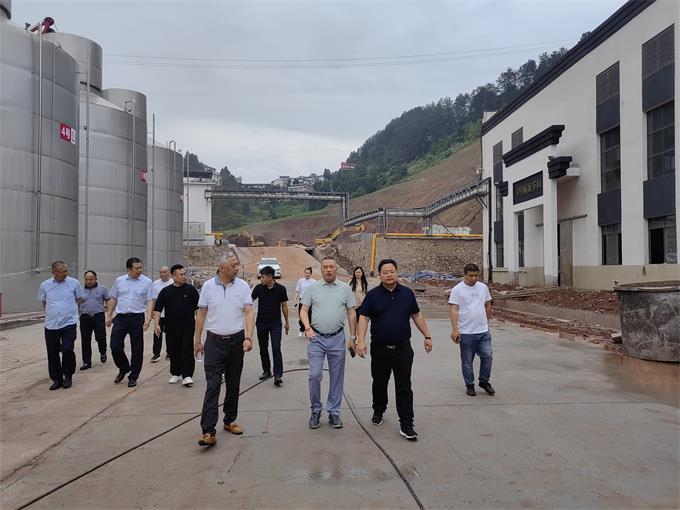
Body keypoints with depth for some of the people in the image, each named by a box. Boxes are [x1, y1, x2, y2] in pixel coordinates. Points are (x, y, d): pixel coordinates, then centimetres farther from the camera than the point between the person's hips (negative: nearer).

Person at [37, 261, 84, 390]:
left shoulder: (74, 283, -4)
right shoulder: (45, 285, 1)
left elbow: (78, 298, 10)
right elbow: (43, 302, 17)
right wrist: (52, 313, 13)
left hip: (69, 323, -2)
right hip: (51, 325, 2)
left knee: (67, 350, -11)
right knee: (52, 354, 7)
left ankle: (68, 376, 10)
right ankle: (57, 379, 21)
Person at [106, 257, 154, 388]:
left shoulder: (146, 282, -2)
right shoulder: (119, 281, 6)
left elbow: (150, 301, -5)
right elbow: (113, 299, 13)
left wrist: (148, 317, -16)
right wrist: (109, 316, 10)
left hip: (137, 318, -2)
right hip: (120, 317, 2)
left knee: (137, 349, 4)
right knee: (115, 346, 0)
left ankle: (133, 377, 17)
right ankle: (124, 368, 26)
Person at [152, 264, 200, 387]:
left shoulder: (191, 289, 2)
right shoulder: (165, 291, 3)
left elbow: (198, 307, 6)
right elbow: (157, 309, 1)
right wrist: (156, 324, -10)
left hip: (188, 327, -1)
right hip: (171, 328, 2)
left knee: (187, 351, -5)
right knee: (173, 352, 9)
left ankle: (187, 376, -3)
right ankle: (175, 374, 24)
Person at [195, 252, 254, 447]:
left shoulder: (243, 286, 0)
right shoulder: (208, 286, -1)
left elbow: (249, 313, -6)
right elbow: (201, 314, 4)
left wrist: (249, 338, -17)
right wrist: (197, 340, 5)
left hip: (237, 341, 2)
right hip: (215, 341, -2)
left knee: (233, 384, 12)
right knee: (213, 386, -8)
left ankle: (230, 420, 29)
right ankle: (208, 431, -9)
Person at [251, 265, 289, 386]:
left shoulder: (281, 289, -7)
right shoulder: (258, 288, -3)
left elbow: (284, 306, 2)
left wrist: (286, 322, 6)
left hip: (275, 323, -3)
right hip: (261, 323, 3)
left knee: (276, 348, -10)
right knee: (263, 348, 11)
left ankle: (278, 375, -10)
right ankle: (266, 371, 26)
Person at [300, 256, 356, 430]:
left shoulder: (345, 288, 5)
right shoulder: (312, 288, 3)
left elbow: (352, 313, 7)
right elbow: (304, 310, 2)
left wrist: (353, 337, 4)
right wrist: (307, 327, -16)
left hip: (337, 338, 1)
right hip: (316, 338, -1)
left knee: (337, 377, 8)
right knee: (314, 375, -4)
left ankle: (334, 412, 21)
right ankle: (315, 410, 15)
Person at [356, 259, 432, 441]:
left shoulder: (407, 293, 4)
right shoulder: (373, 295, -3)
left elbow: (417, 315, 12)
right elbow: (363, 317, -6)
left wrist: (427, 336, 10)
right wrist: (361, 341, -16)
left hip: (403, 349, 0)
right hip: (380, 349, 0)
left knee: (404, 387, -1)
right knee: (379, 384, 17)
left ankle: (406, 425, 4)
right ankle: (378, 411, 40)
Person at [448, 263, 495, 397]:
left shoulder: (483, 287, 7)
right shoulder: (457, 289, -7)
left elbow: (488, 306, 18)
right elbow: (453, 310, -12)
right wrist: (454, 329, -19)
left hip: (483, 331, 4)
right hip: (466, 333, -4)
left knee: (487, 356, 2)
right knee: (467, 361, 7)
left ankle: (484, 382, 22)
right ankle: (469, 385, 21)